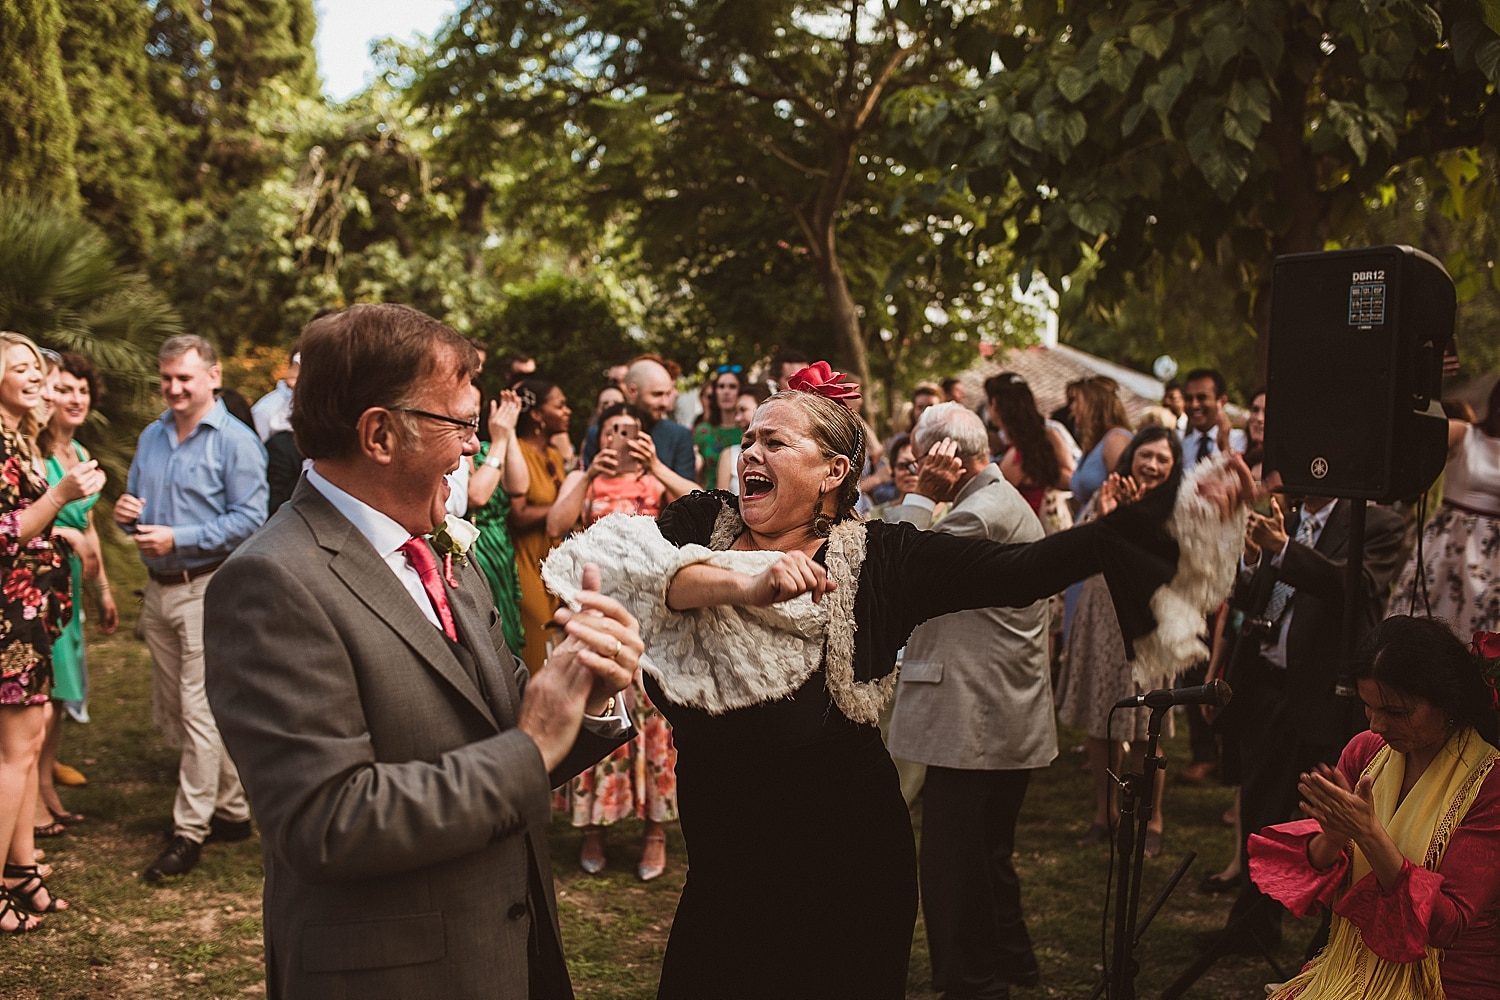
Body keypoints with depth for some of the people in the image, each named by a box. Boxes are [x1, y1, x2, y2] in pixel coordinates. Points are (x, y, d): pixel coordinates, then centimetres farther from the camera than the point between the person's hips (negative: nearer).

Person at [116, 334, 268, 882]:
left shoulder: (235, 440, -9)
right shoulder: (151, 437, 14)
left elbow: (250, 519, -16)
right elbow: (134, 501, 22)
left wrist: (178, 539, -20)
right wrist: (126, 514, -2)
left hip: (207, 588, -8)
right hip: (158, 589, 8)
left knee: (200, 712, -6)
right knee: (171, 710, 13)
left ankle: (190, 831, 1)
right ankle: (232, 808, 25)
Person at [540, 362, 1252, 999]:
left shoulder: (878, 556, -7)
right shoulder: (700, 524, 0)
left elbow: (1020, 570, -15)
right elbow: (602, 564, -19)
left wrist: (1164, 517, -23)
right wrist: (745, 584, -31)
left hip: (843, 868, -3)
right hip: (725, 864, 3)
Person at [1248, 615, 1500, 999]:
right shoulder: (1365, 749, 3)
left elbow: (1447, 923, -16)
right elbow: (1312, 871, 4)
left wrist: (1368, 833, -26)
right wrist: (1332, 839, -18)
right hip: (1347, 968, 5)